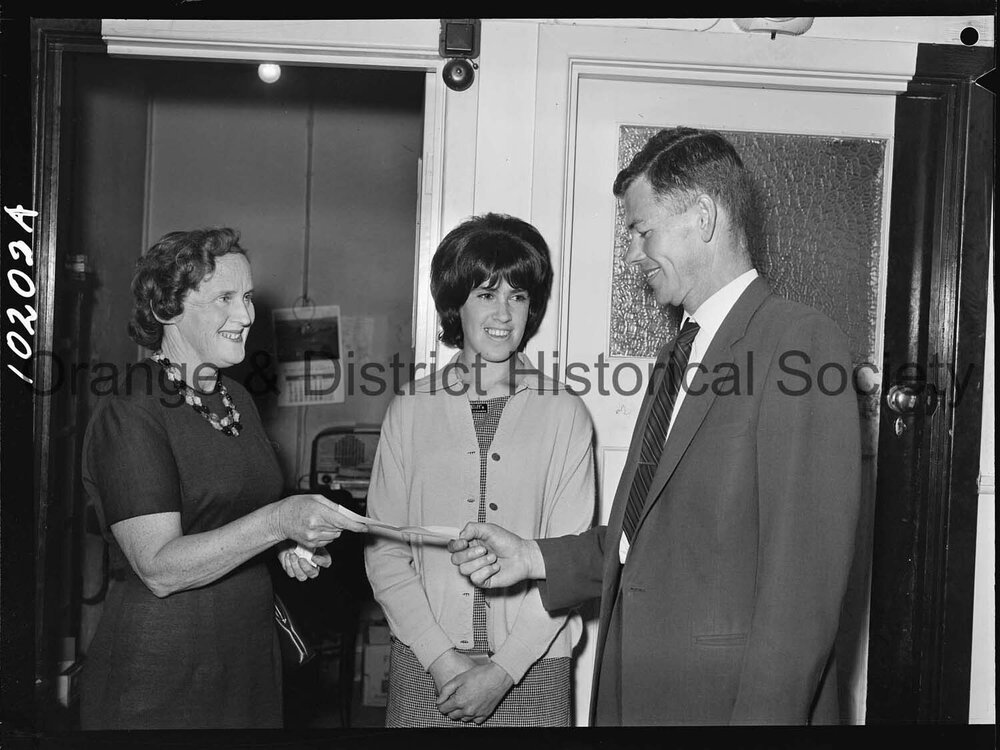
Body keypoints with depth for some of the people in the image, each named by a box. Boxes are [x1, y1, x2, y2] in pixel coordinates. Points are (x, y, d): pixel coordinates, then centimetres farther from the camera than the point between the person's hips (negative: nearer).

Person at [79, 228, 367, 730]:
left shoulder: (236, 399, 10)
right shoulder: (127, 415, -16)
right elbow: (159, 569, -23)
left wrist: (292, 548, 1)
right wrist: (277, 523, -33)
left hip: (250, 663, 8)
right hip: (158, 678, -7)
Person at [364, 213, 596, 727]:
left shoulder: (565, 415, -2)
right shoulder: (410, 410, 2)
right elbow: (384, 553, 0)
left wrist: (503, 669, -11)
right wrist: (441, 658, -9)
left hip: (531, 672, -1)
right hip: (424, 667, 1)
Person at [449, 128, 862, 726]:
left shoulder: (802, 342, -14)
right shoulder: (681, 356, 15)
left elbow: (805, 573, -20)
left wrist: (762, 715, -22)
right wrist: (536, 558, 5)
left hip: (722, 697, -8)